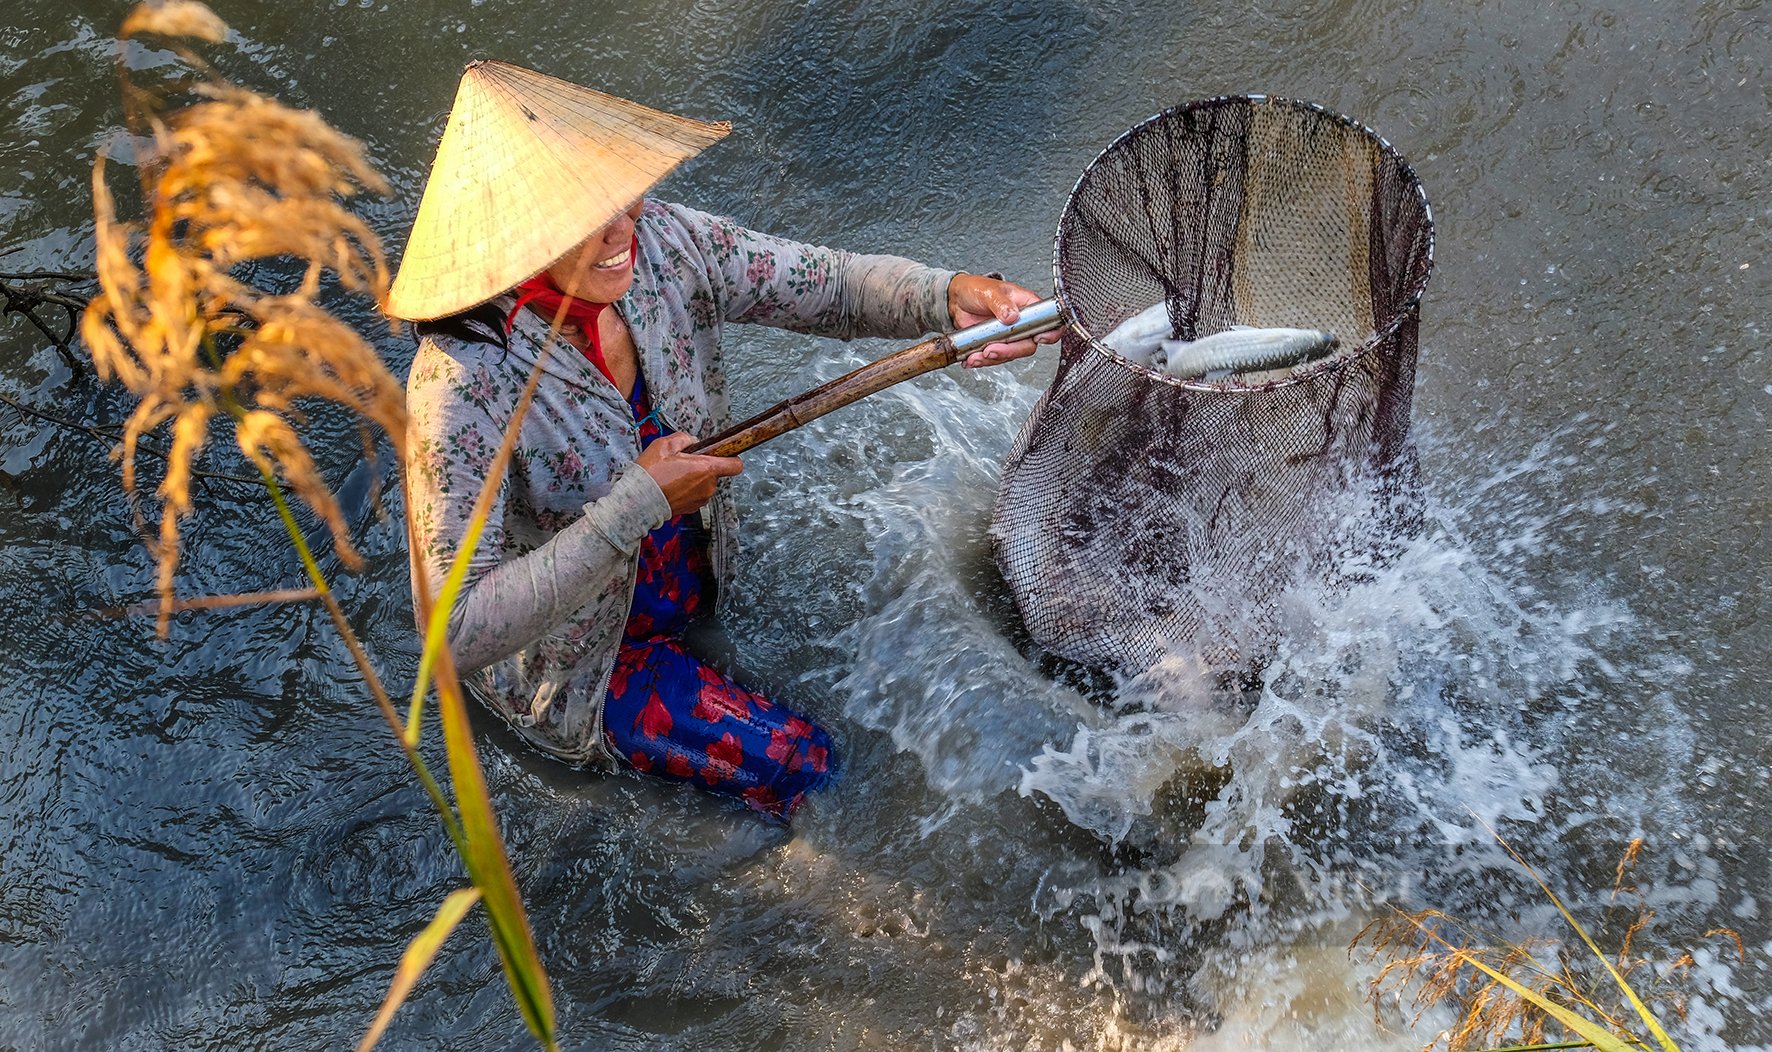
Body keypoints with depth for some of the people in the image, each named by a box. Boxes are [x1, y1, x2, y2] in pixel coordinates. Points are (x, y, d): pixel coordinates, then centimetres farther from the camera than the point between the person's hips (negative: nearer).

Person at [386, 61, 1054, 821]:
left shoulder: (661, 244, -19)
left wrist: (948, 295, -36)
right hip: (576, 664, -5)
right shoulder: (463, 383, -36)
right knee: (801, 763, -2)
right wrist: (638, 504, -37)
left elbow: (833, 285, -14)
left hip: (691, 569, 6)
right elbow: (460, 631, -36)